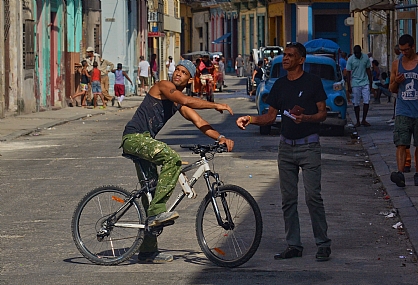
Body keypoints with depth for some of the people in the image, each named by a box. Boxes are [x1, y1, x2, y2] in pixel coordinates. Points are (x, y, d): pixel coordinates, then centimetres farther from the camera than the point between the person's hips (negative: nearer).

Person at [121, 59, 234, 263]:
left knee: (151, 192, 8)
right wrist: (216, 106, -21)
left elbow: (199, 122, 8)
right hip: (134, 137, -9)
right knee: (172, 158, -30)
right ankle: (156, 211, -30)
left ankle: (148, 251, 13)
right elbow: (187, 101, -22)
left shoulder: (180, 105, 17)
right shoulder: (163, 86, -6)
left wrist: (220, 137, -7)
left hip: (144, 142, 9)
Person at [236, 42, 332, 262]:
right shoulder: (280, 85, 12)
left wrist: (305, 118, -22)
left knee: (313, 196, -10)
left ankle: (323, 244, -2)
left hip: (308, 145, -6)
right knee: (288, 199, 5)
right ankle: (293, 245, 11)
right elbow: (271, 116, 13)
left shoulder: (312, 82, -3)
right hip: (286, 146, 6)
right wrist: (250, 119, -4)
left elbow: (322, 113, -3)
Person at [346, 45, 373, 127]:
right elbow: (348, 73, -2)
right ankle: (357, 121, 12)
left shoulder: (365, 58, 3)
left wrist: (370, 82, 10)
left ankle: (364, 120, 6)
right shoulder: (350, 60, -4)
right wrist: (349, 86, -6)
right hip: (355, 84, -2)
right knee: (356, 104, 2)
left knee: (366, 102, -4)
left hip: (365, 83, 2)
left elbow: (368, 70, 11)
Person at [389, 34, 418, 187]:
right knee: (401, 144, -11)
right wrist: (396, 82, -6)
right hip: (402, 111, 1)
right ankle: (400, 174, -21)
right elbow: (392, 89, 16)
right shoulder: (396, 64, 9)